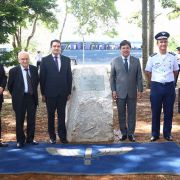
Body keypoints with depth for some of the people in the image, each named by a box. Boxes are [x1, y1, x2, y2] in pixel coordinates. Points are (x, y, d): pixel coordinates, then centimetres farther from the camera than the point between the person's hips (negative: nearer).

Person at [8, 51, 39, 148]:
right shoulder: (13, 71, -9)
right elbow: (10, 86, 1)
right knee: (19, 121, 7)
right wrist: (16, 95, 5)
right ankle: (20, 140, 21)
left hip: (32, 98, 3)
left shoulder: (34, 69, 1)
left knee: (32, 120, 11)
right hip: (20, 99, -3)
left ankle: (30, 139, 26)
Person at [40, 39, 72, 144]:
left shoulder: (66, 60, 5)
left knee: (62, 116, 5)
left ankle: (63, 136, 12)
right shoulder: (45, 60, -1)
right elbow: (42, 77, -1)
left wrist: (69, 92, 3)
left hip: (63, 93, 1)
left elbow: (69, 76, 6)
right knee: (51, 116, 8)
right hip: (50, 93, -1)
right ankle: (52, 136, 19)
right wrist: (43, 93, -3)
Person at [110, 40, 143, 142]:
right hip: (120, 92, 0)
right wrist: (113, 90, -3)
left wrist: (140, 89, 0)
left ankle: (131, 133, 14)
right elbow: (112, 77, 4)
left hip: (132, 92, 1)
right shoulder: (115, 61, 4)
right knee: (121, 114, 5)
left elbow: (139, 77, 6)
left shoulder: (136, 61, 5)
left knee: (132, 113, 5)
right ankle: (123, 133, 16)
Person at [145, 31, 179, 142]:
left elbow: (176, 71, 14)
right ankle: (155, 134, 18)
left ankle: (167, 133, 22)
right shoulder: (152, 58, -3)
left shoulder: (172, 57, 1)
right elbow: (148, 72, 8)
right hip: (156, 86, -1)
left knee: (169, 112, 8)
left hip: (170, 86, 1)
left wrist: (170, 80, 8)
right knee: (156, 112, 7)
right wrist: (154, 82, 6)